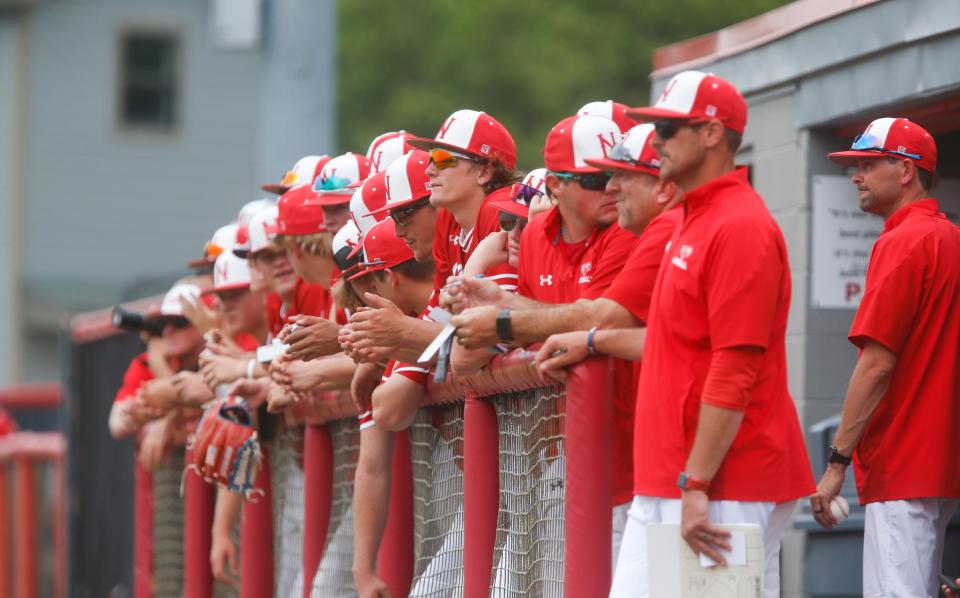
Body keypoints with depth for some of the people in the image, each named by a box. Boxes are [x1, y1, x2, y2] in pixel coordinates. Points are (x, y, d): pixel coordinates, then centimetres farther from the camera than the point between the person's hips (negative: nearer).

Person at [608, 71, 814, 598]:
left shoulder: (740, 227, -14)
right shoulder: (690, 222, 18)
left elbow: (734, 371, -20)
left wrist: (696, 485, -23)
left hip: (726, 490, -10)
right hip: (661, 485, 10)